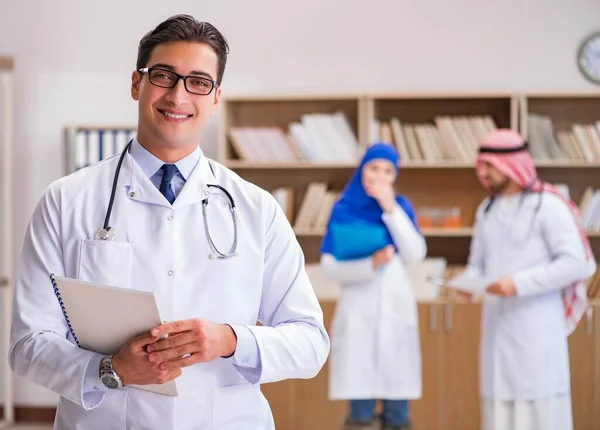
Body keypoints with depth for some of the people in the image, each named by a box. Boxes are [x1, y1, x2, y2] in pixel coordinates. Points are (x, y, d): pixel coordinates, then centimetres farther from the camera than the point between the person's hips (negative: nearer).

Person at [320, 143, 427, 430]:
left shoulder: (401, 207, 7)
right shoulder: (343, 210, 1)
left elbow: (416, 255, -8)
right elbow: (331, 268, -5)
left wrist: (390, 209, -13)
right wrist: (371, 264, -20)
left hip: (396, 311, 2)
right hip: (358, 312, -2)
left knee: (397, 394, 2)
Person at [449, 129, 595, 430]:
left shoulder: (548, 205, -8)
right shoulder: (486, 210, 13)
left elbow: (576, 263, -14)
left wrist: (519, 284, -20)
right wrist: (465, 283, -6)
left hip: (537, 327, -6)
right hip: (497, 325, 6)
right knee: (500, 406, 7)